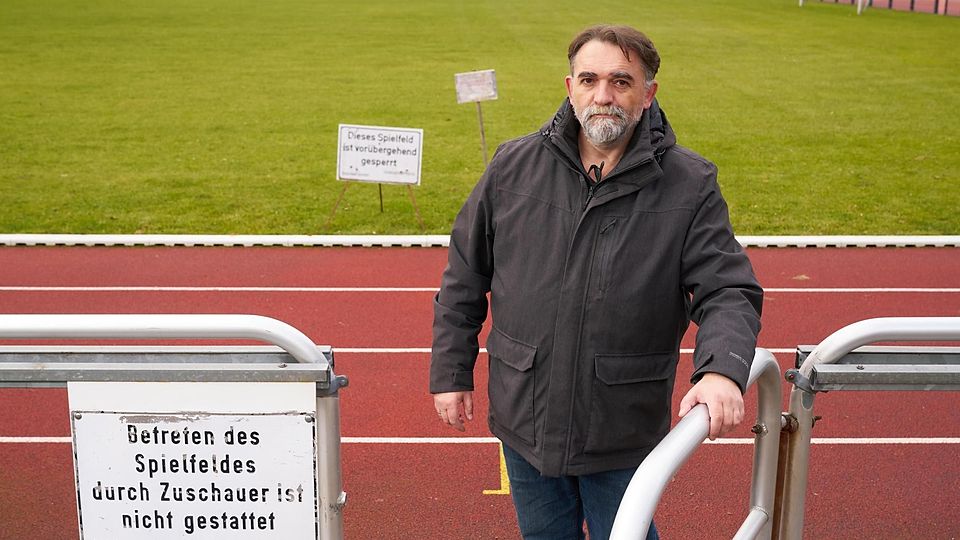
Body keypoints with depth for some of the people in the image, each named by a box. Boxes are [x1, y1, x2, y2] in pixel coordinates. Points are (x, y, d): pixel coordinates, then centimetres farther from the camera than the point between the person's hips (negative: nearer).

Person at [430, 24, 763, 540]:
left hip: (624, 434, -2)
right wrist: (451, 372, 4)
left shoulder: (690, 184, -9)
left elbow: (728, 294, -10)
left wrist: (723, 369, -30)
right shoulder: (513, 167, -4)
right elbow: (464, 279, 4)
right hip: (524, 420, 3)